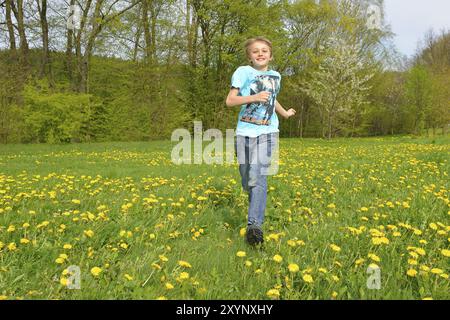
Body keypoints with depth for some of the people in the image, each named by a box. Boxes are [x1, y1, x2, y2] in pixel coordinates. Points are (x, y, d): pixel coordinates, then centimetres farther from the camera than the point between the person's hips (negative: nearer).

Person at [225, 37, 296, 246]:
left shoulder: (275, 76, 14)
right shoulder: (243, 72, 1)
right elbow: (229, 101, -5)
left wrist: (285, 113, 48)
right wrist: (254, 97, -18)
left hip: (267, 132, 1)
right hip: (245, 132, 0)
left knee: (258, 177, -17)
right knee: (247, 181, 6)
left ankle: (255, 225, -22)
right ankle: (258, 207, 35)